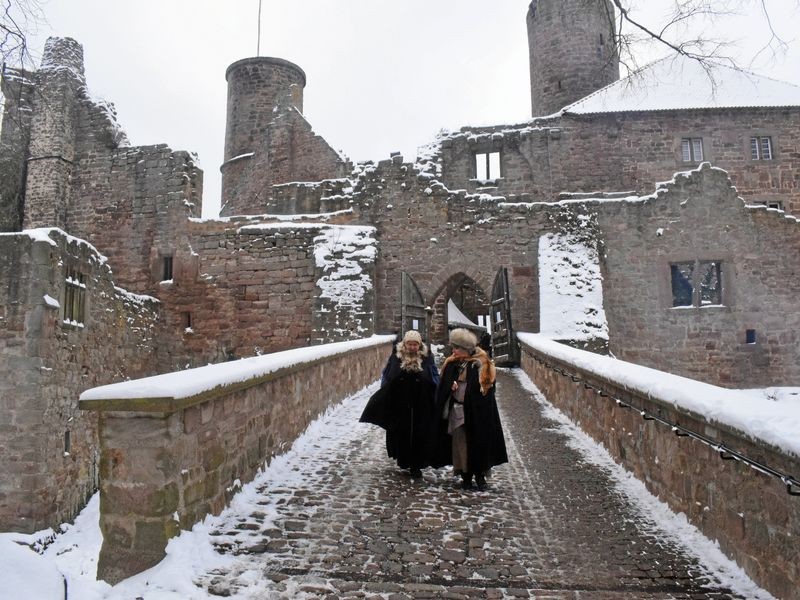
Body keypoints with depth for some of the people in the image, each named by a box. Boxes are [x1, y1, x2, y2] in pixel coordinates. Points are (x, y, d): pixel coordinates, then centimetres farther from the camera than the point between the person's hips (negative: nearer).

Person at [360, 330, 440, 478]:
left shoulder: (427, 359, -2)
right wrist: (383, 401, -1)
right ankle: (403, 459, 29)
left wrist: (435, 404, -4)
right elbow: (385, 379, 3)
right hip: (399, 405, 1)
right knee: (401, 434, 10)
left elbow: (435, 382, 2)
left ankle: (416, 465, 14)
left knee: (419, 435, 3)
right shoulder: (395, 358, -2)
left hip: (420, 406, 0)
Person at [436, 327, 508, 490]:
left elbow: (486, 389, -10)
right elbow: (443, 388, 9)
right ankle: (466, 475, 19)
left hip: (477, 412, -4)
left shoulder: (481, 364, -8)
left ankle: (480, 475, 18)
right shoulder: (452, 364, 5)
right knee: (461, 443, 6)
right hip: (457, 411, 4)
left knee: (479, 443, 4)